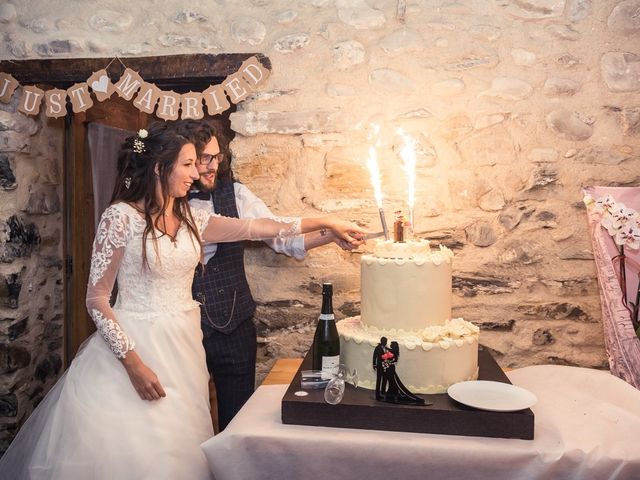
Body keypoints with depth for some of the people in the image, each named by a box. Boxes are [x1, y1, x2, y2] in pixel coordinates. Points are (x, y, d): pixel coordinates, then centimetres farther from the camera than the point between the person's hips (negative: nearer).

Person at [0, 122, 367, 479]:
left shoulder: (191, 219, 6)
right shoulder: (122, 216, -11)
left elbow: (258, 227, 7)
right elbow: (97, 298, -10)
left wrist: (326, 222, 6)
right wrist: (133, 362, -17)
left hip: (185, 344, 5)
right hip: (136, 345, -5)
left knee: (179, 450, 10)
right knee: (131, 449, 3)